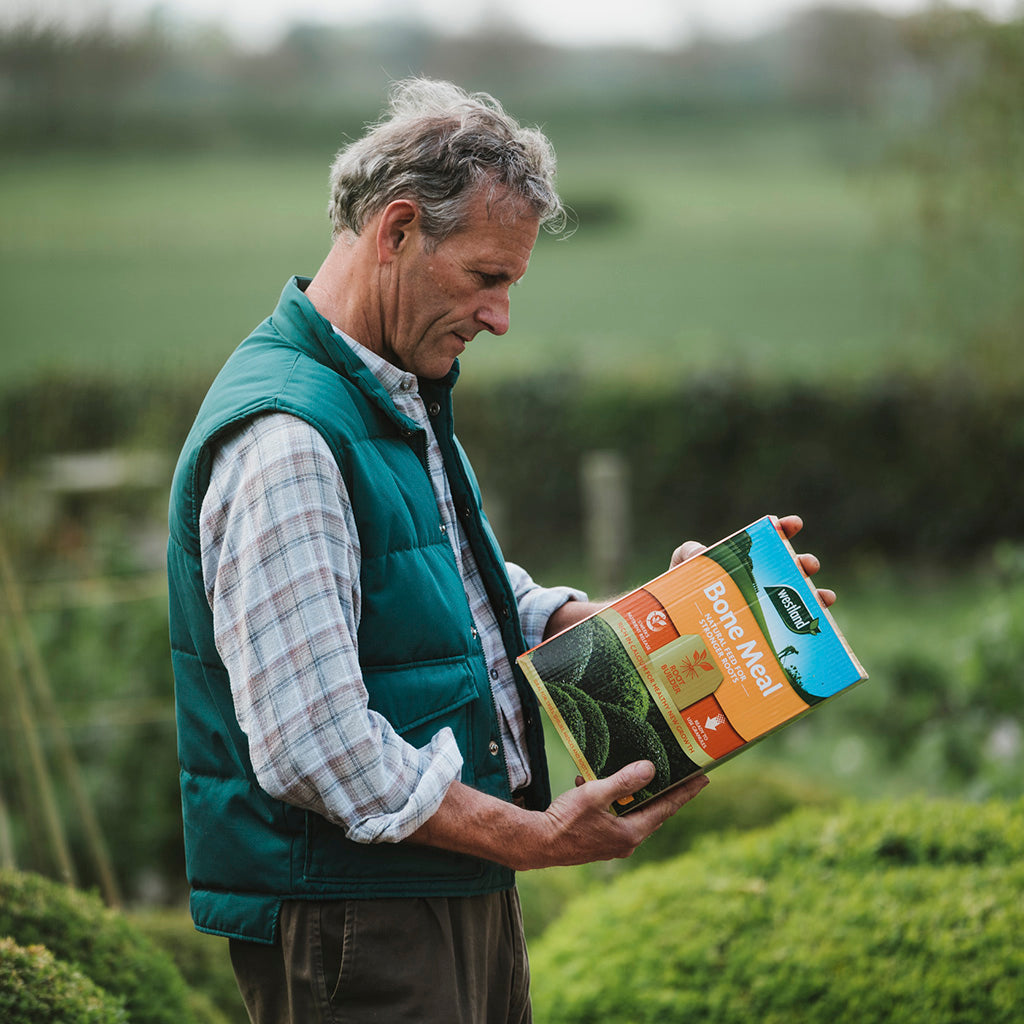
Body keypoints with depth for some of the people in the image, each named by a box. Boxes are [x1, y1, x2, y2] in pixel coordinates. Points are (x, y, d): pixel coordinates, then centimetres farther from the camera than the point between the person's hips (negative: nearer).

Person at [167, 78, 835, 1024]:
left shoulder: (407, 400, 13)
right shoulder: (283, 441, -22)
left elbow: (484, 599, 23)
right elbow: (312, 746, -27)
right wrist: (531, 839, -20)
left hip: (466, 896, 10)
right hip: (353, 932, -10)